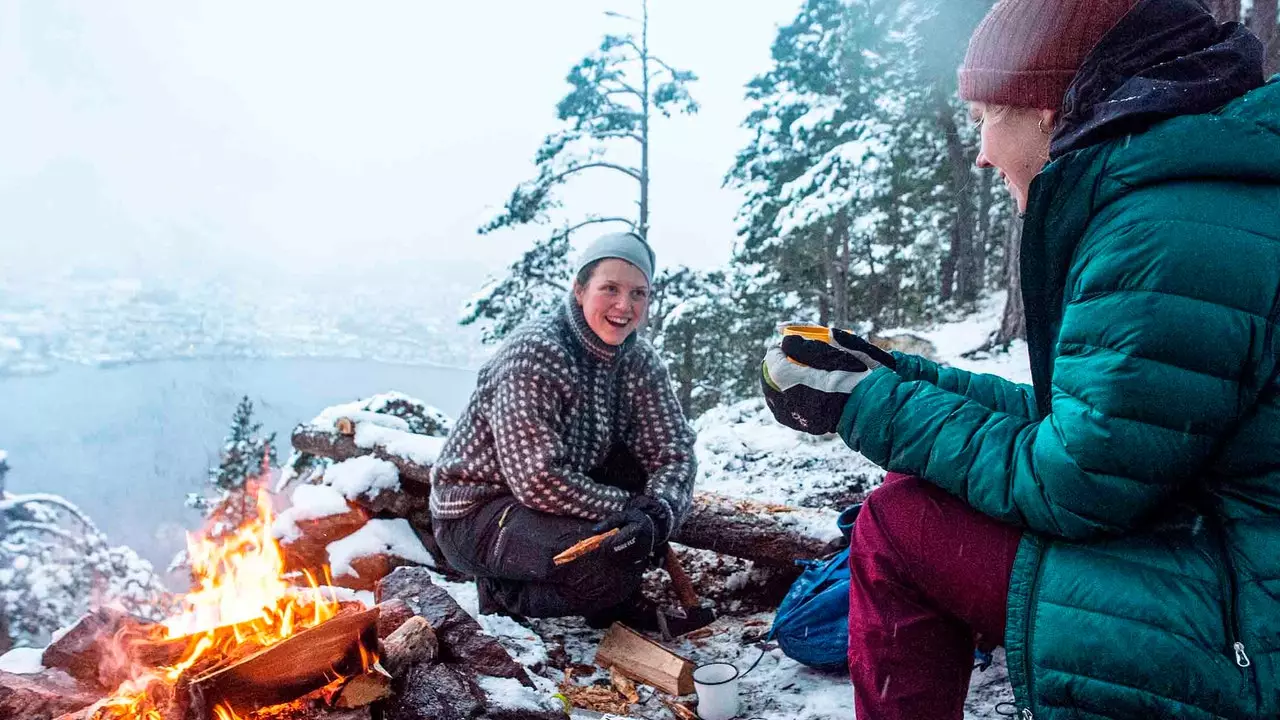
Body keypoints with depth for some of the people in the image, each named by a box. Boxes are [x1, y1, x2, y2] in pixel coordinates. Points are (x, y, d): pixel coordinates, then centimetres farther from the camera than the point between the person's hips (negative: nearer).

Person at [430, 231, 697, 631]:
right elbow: (539, 481, -30)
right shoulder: (533, 352, -24)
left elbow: (674, 450, -7)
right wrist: (629, 510, -25)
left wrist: (660, 509, -27)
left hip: (558, 497, 8)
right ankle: (507, 593, -2)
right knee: (620, 553, -28)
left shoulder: (639, 360, -2)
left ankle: (614, 600, 6)